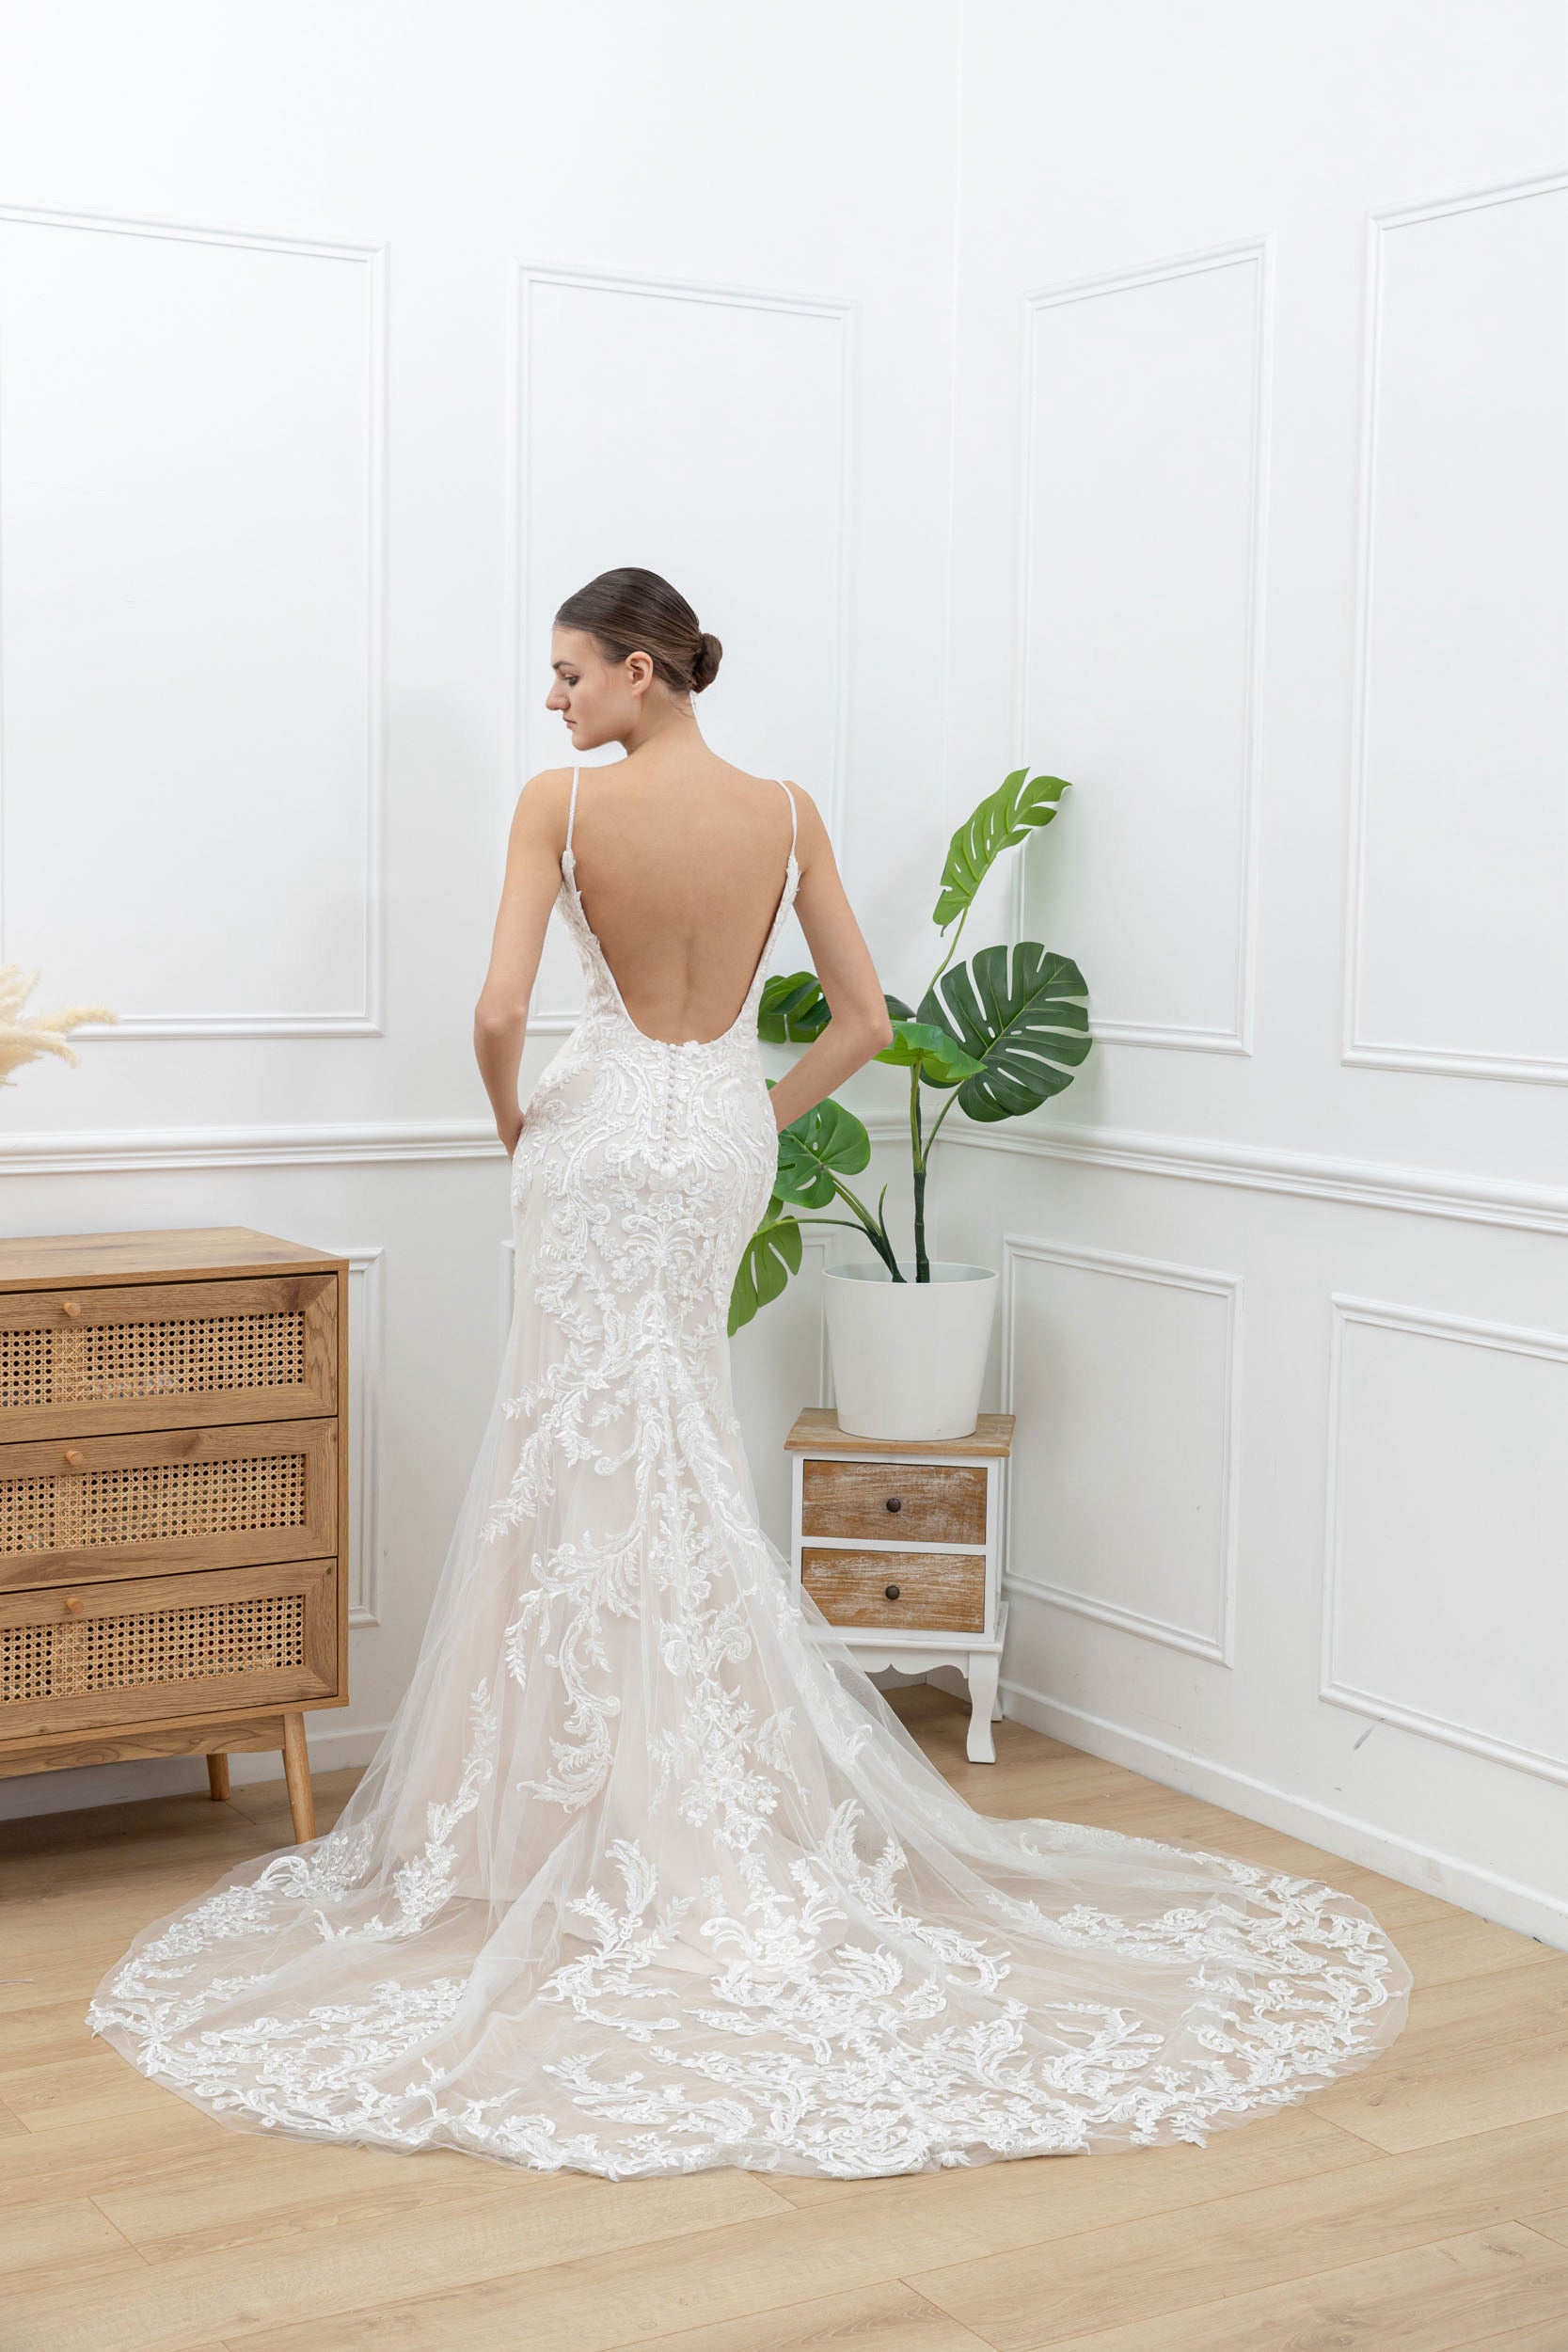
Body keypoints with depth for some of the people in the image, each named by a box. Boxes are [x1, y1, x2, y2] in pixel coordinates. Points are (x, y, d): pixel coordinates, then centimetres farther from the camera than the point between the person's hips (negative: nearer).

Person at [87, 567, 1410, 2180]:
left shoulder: (561, 802, -12)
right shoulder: (787, 813, 0)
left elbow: (498, 1010, -17)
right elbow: (862, 1020, 2)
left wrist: (513, 1122, 2)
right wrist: (758, 1120, 12)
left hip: (602, 1137, -5)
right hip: (724, 1142, 5)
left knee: (597, 1461, 3)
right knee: (671, 1466, 17)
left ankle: (614, 1819, 9)